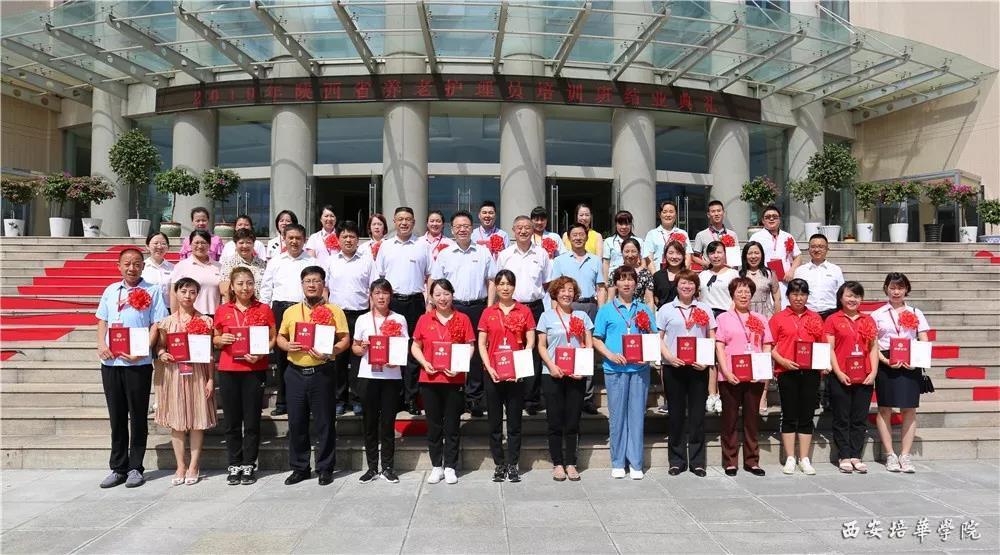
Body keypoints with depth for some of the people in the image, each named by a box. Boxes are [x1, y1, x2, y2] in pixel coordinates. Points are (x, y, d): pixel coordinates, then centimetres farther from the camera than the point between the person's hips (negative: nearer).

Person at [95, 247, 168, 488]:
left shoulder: (152, 291, 0)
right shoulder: (110, 291, 13)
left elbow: (156, 325, -6)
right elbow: (102, 321, 16)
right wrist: (101, 344, -2)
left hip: (138, 362, -4)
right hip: (110, 361, 4)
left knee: (138, 416, 4)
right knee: (116, 416, 10)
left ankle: (135, 468, 13)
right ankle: (118, 468, 19)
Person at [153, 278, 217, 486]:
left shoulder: (205, 321, 0)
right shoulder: (167, 322, 4)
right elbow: (160, 346, 11)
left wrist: (211, 379, -4)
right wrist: (162, 355, -13)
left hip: (198, 374, -1)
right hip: (174, 374, 2)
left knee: (197, 421, 3)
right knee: (176, 421, 6)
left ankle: (194, 467, 13)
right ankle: (181, 467, 17)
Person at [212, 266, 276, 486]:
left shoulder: (264, 309, 2)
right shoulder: (223, 310, 6)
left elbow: (272, 339, 5)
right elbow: (215, 339, 15)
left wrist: (260, 354, -13)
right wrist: (222, 340, -8)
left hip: (255, 370, -1)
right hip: (228, 371, 2)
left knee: (252, 421, 4)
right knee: (232, 421, 8)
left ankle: (249, 465, 15)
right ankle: (234, 465, 18)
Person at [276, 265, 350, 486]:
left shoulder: (334, 311, 1)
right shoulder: (291, 311, 12)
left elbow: (345, 340, -3)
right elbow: (280, 337, 16)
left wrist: (329, 353, -19)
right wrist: (287, 346, -6)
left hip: (322, 373, -3)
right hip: (295, 373, 3)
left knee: (324, 423, 2)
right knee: (296, 422, 8)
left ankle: (325, 468, 14)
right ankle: (299, 468, 21)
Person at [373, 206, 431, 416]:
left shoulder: (422, 247, 7)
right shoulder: (385, 246, 10)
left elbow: (429, 277, 9)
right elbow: (377, 277, 12)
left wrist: (430, 303, 1)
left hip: (415, 302, -1)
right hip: (391, 302, 1)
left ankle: (411, 398, 7)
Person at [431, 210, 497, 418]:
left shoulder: (483, 252, 9)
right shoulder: (444, 255, 8)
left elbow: (491, 281, 10)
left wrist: (489, 307, 2)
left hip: (477, 307, 0)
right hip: (452, 307, 0)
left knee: (477, 352, 2)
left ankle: (475, 398, 10)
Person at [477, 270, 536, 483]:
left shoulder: (524, 311, 3)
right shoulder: (488, 312, 6)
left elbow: (530, 342, 1)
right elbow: (481, 344, 5)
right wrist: (489, 367, -9)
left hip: (516, 374, -1)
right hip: (493, 373, 1)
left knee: (514, 421, 5)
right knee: (495, 421, 7)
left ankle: (512, 465, 14)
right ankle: (499, 464, 17)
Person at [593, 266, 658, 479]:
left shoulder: (644, 309, 11)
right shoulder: (606, 310, 6)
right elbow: (597, 340, 4)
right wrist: (611, 355, -12)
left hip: (640, 368, 1)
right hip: (615, 368, -1)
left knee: (637, 414, 4)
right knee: (617, 414, 4)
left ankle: (635, 463, 12)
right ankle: (618, 463, 14)